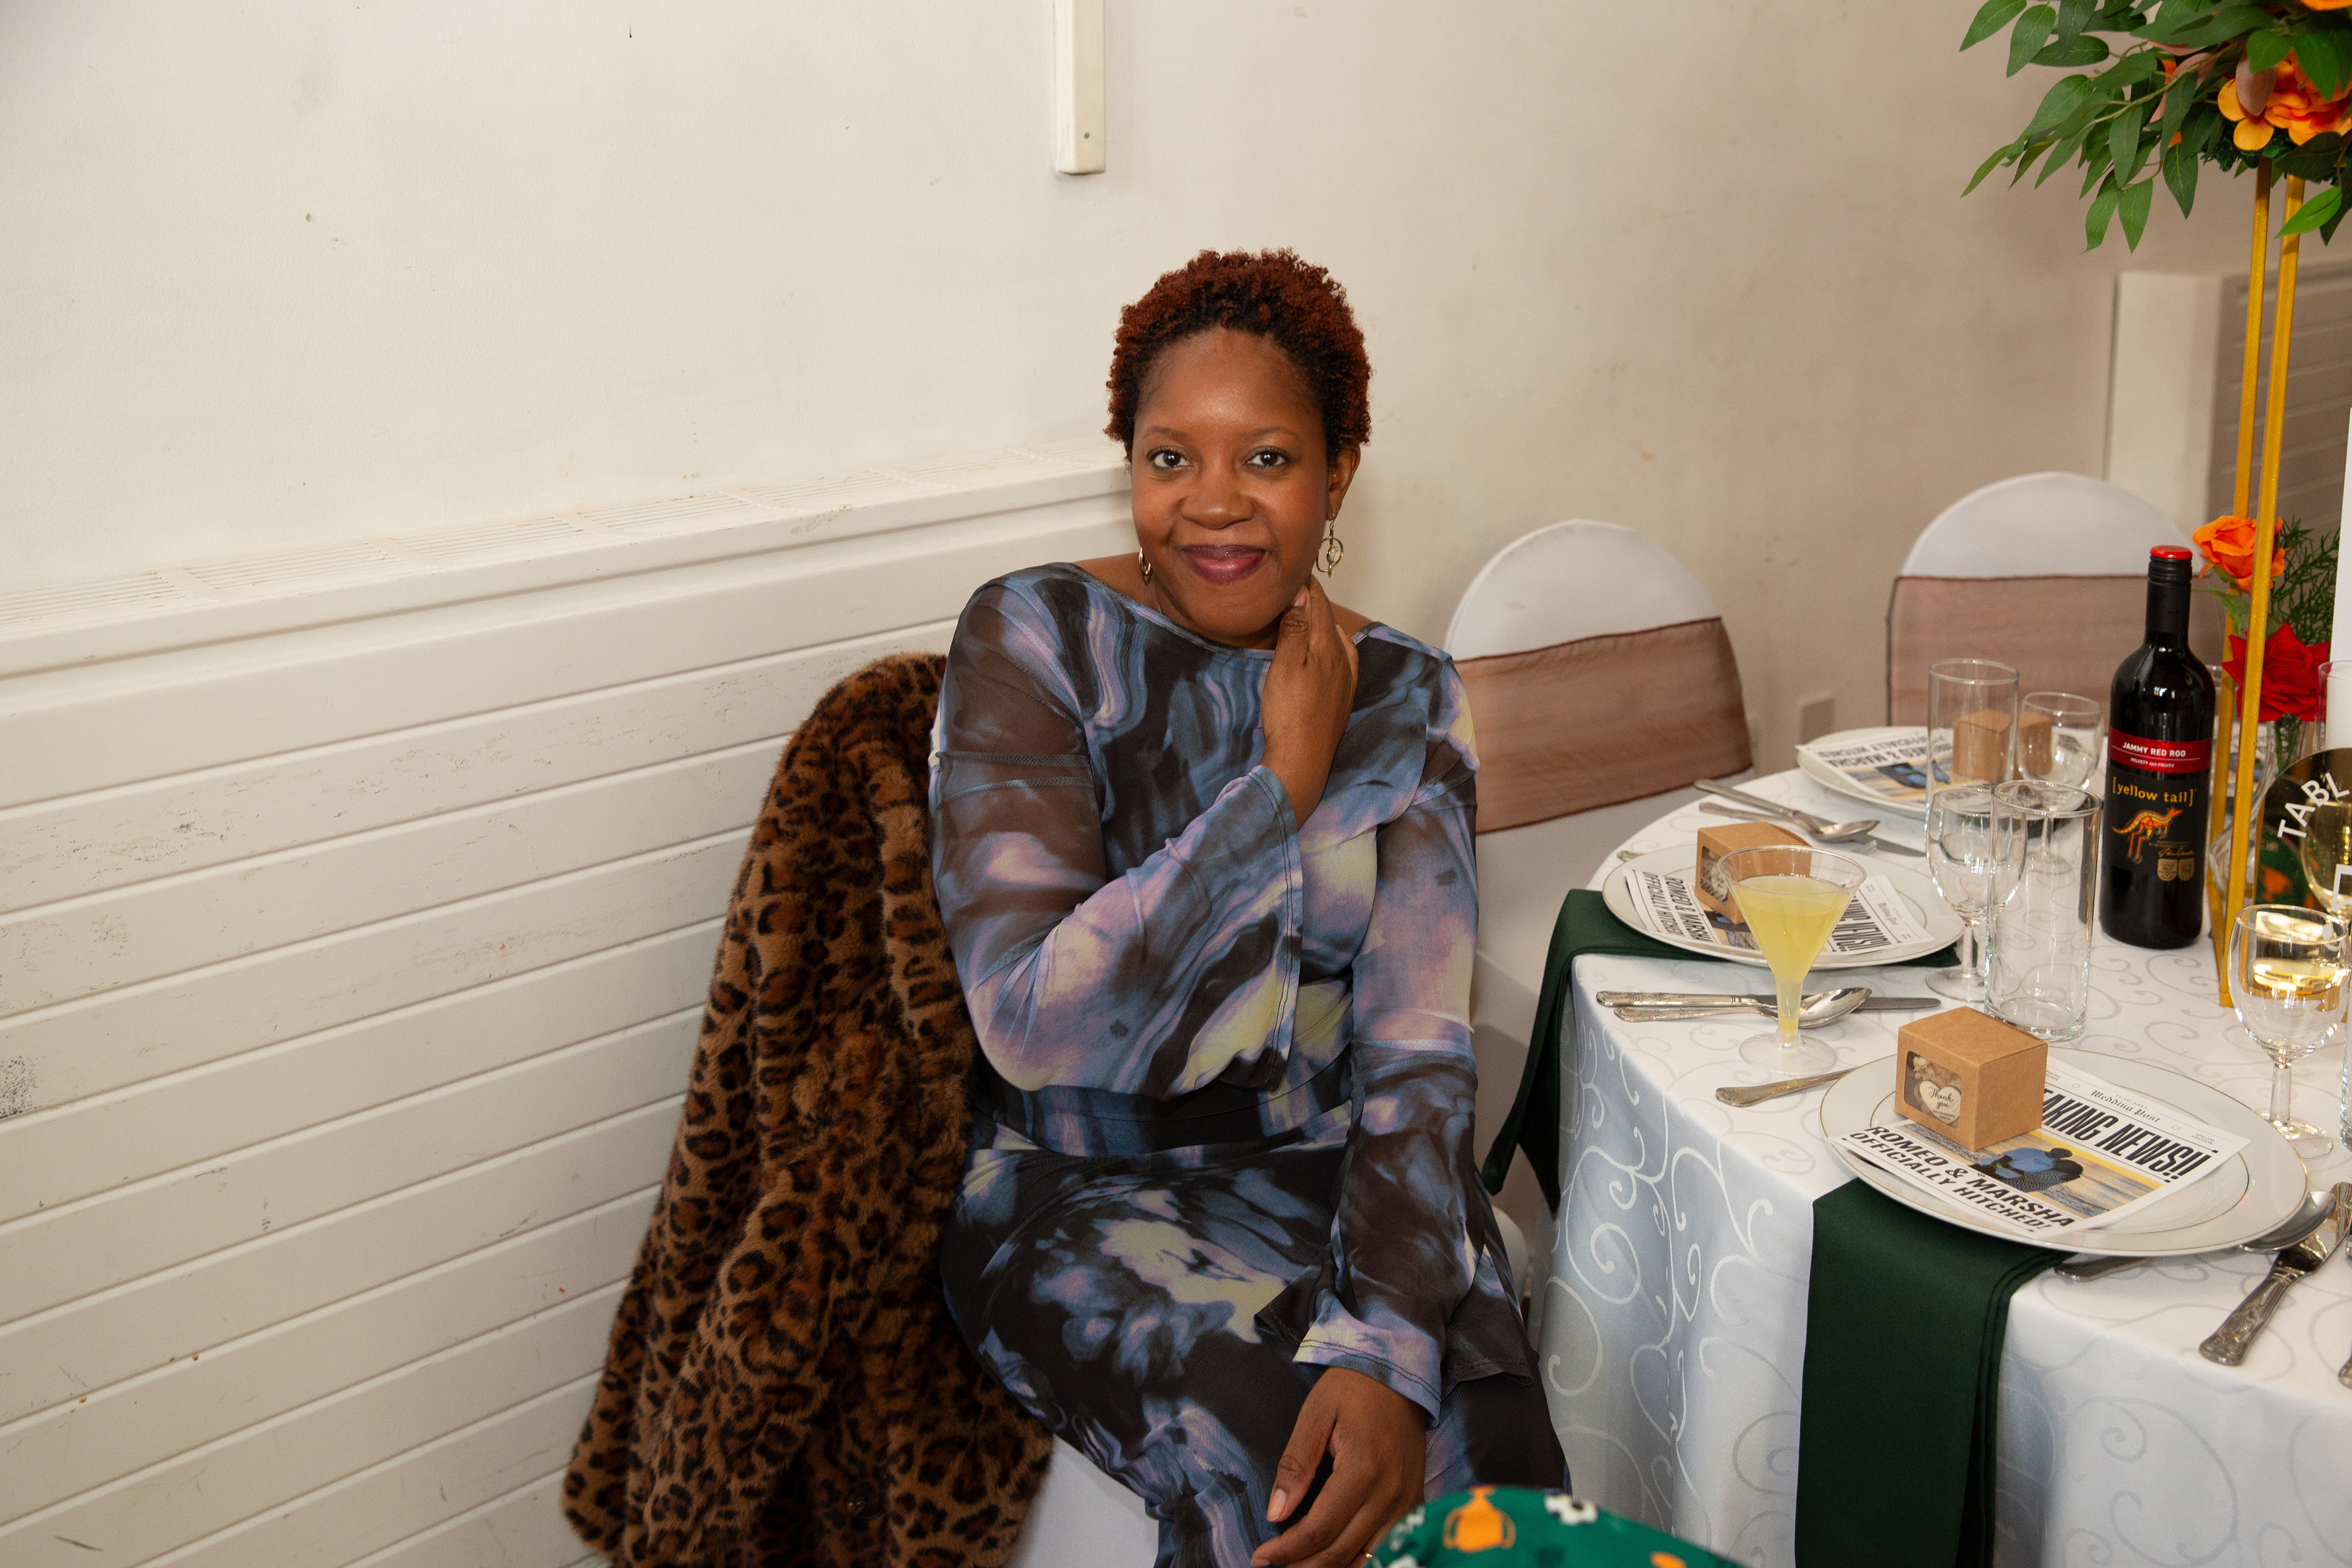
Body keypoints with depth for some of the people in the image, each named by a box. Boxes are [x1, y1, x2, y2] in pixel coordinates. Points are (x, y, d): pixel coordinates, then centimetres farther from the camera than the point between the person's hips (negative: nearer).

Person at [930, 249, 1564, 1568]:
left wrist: (1393, 1344, -23)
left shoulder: (1408, 700, 2)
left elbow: (1418, 1052, -7)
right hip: (1087, 1196, -2)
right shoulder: (1034, 640, -9)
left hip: (1337, 1170, 3)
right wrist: (1284, 779, -16)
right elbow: (1034, 1026, -19)